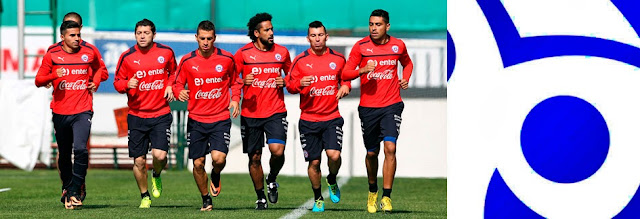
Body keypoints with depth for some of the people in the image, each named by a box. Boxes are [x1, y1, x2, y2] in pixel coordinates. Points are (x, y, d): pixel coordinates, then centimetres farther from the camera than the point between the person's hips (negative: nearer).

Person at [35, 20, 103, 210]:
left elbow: (98, 67, 26)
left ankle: (75, 192, -15)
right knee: (64, 155, 11)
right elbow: (38, 81, -1)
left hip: (83, 111, -1)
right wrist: (54, 75, -19)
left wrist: (95, 82, 7)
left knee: (80, 149, -20)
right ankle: (66, 188, 32)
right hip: (60, 112, 1)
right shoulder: (52, 55, 0)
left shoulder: (89, 53, 3)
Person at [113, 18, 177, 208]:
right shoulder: (127, 57, -2)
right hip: (136, 115, 1)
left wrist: (170, 85, 2)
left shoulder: (166, 52, 1)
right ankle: (145, 196, 23)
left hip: (160, 115, -1)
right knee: (139, 160, 2)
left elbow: (173, 71, 20)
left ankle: (157, 177, 20)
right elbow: (117, 82, 6)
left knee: (160, 155, -16)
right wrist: (127, 85, -16)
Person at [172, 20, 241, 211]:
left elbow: (235, 81, 16)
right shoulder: (187, 61, 0)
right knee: (198, 163, 1)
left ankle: (216, 175, 18)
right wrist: (179, 92, -13)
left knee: (219, 158, -19)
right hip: (196, 119, 1)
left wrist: (235, 99, -1)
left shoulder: (227, 59, 0)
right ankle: (206, 200, 22)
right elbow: (178, 84, 10)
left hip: (220, 119, -1)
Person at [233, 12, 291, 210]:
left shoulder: (282, 52, 4)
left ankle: (272, 179, 13)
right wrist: (243, 82, -17)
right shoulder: (243, 53, -3)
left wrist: (285, 82, -3)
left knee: (277, 150, -18)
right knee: (254, 157, 4)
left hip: (276, 112, 0)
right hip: (250, 113, 0)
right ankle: (260, 197, 20)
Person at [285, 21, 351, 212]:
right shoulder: (300, 61, 1)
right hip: (309, 120, 0)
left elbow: (345, 78, 19)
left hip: (332, 118, 0)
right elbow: (289, 85, 6)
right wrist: (299, 84, -16)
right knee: (314, 162, 2)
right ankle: (318, 198, 22)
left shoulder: (338, 59, 4)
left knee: (334, 155, -19)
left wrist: (345, 86, -4)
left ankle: (332, 181, 14)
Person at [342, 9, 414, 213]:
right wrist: (362, 70, -24)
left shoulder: (398, 45, 3)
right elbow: (345, 74, -5)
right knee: (371, 153, 10)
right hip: (368, 107, 0)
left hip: (392, 105, 0)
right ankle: (372, 192, 34)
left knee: (390, 147, -16)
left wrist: (405, 78, 5)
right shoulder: (361, 46, -3)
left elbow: (407, 63, 25)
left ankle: (386, 197, -14)